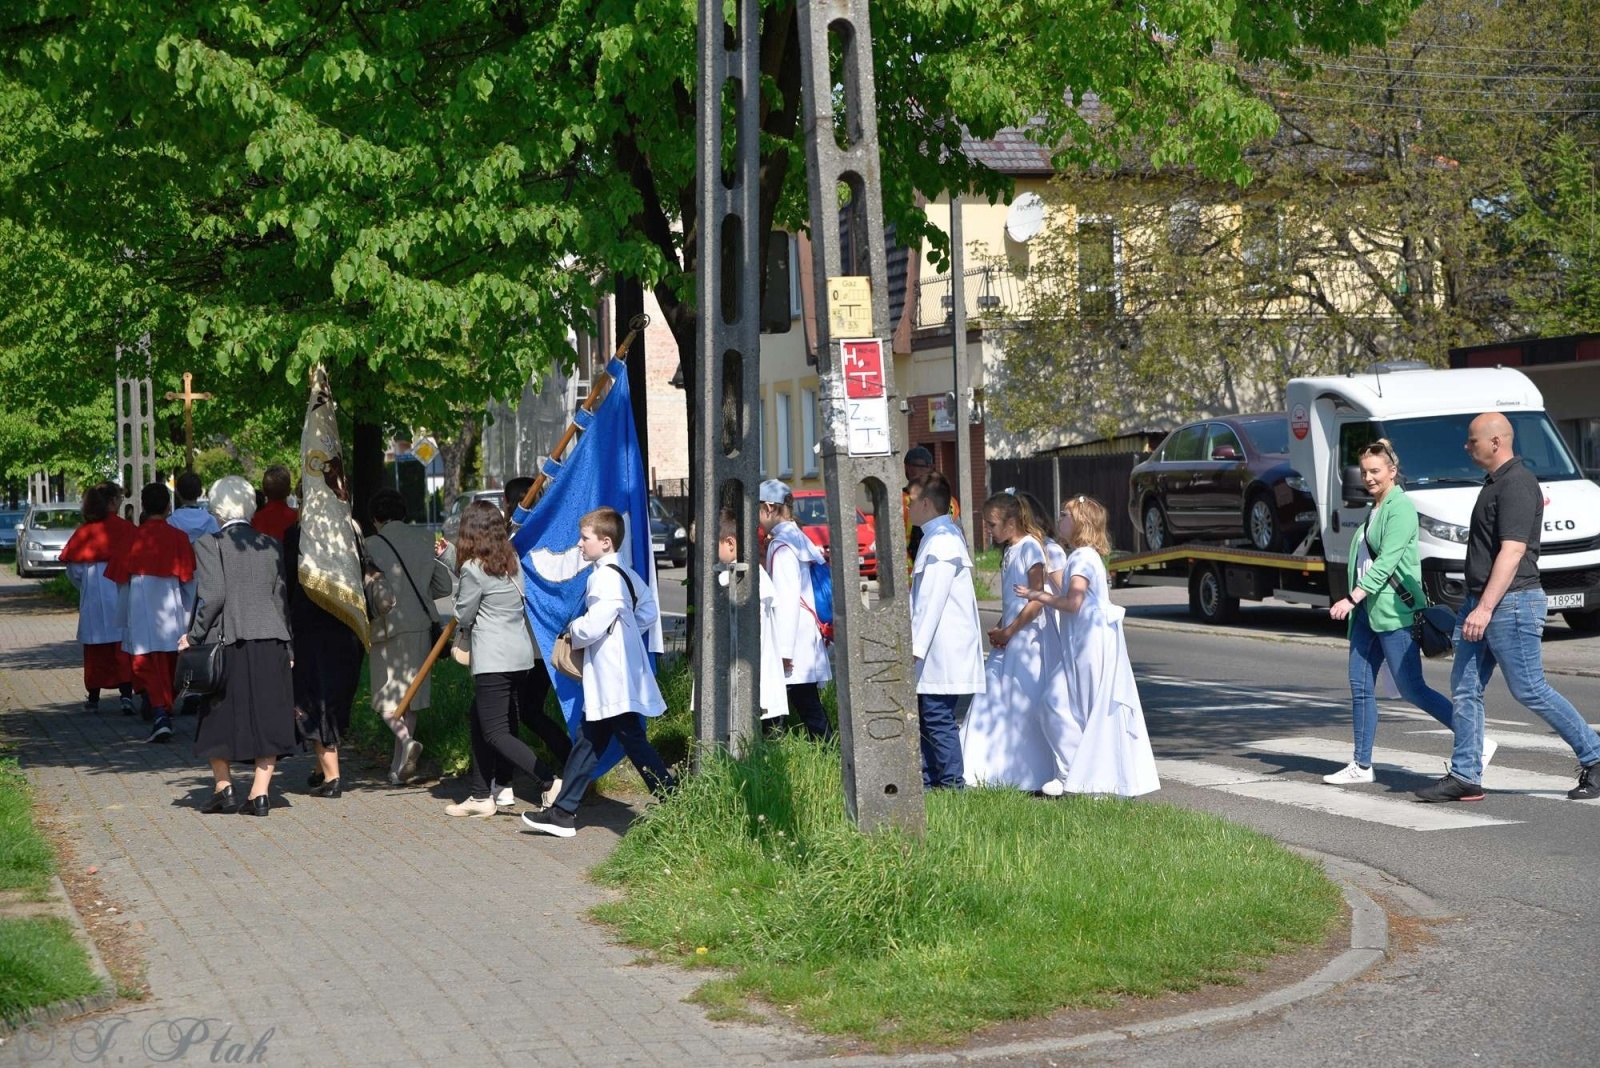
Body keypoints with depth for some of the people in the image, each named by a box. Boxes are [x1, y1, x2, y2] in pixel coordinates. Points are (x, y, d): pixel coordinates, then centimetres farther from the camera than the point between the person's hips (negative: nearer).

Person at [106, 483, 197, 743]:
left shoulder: (133, 537, -3)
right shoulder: (178, 537, -2)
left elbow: (122, 580, 3)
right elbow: (188, 578, 1)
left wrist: (124, 619, 15)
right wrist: (189, 615, 13)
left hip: (141, 612, -2)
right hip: (171, 612, 2)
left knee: (148, 666, -3)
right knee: (169, 667, 16)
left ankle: (160, 716, -21)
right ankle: (166, 712, 29)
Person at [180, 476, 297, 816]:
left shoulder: (210, 544, -5)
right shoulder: (271, 546, 8)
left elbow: (213, 596, -13)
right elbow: (281, 598, 10)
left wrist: (193, 636, -4)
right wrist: (287, 646, 14)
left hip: (227, 642, -3)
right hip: (271, 643, 3)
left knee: (219, 716, 12)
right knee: (267, 717, 6)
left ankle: (223, 786, 12)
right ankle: (259, 794, 4)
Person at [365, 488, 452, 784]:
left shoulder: (372, 545, -11)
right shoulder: (424, 539, 1)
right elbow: (444, 586, 5)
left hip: (388, 628, -4)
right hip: (421, 626, 4)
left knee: (386, 697, 5)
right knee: (409, 694, 13)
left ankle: (406, 740, -22)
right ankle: (398, 766, 18)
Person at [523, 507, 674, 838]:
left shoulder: (605, 577, -18)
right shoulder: (626, 574, 13)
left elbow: (593, 625, -22)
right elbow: (648, 611, 20)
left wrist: (572, 634, -2)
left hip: (613, 680, -11)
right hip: (606, 681, 11)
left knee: (634, 742, -5)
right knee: (588, 742, 12)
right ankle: (563, 813, 16)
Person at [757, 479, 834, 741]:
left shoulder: (781, 545, -12)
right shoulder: (797, 538, 15)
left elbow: (787, 599, -18)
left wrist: (784, 649, -19)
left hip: (795, 640, -9)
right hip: (807, 643, 9)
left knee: (810, 712, -7)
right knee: (810, 709, 8)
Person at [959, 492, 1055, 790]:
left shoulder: (1030, 548, -11)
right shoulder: (1008, 552, 14)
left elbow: (1037, 601, -17)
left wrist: (1009, 631, -14)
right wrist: (999, 630, 5)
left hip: (1026, 639, -9)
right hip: (1006, 640, 9)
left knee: (1025, 706, -4)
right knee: (994, 702, 5)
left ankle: (1031, 777, 4)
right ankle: (993, 772, 10)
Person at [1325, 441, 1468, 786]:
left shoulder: (1401, 506, -11)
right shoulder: (1374, 508, 17)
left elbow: (1387, 560, -20)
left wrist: (1351, 598, -26)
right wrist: (1355, 603, 19)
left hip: (1395, 611, -9)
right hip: (1367, 611, 9)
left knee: (1411, 688, -8)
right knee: (1360, 687, 7)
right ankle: (1361, 765, 14)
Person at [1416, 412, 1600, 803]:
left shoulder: (1517, 484, -16)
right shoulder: (1495, 482, 15)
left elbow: (1512, 551, -23)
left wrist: (1485, 608, -27)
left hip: (1510, 603, -10)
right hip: (1481, 602, 10)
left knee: (1530, 691, -4)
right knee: (1465, 689, 6)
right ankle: (1465, 777, 9)